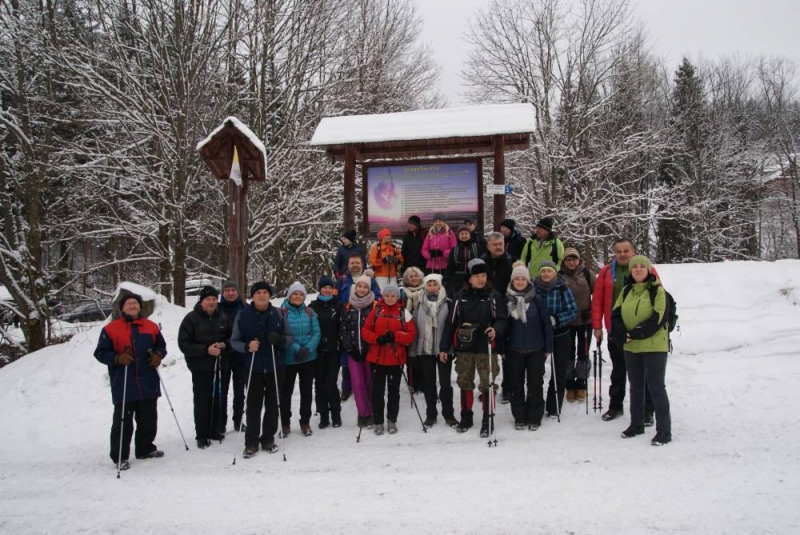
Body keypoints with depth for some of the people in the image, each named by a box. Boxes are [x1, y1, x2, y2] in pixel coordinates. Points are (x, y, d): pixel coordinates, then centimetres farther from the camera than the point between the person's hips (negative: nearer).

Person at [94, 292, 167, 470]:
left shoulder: (151, 326, 9)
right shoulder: (111, 329, -2)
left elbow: (161, 345, 17)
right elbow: (101, 353, -3)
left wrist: (158, 355, -4)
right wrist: (118, 358, -20)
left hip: (148, 384, 4)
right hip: (123, 386, -4)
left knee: (148, 419, 13)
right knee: (123, 422, 0)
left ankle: (145, 449, 31)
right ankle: (120, 457, 12)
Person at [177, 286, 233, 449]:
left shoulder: (223, 317, 5)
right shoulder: (191, 318, -6)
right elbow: (184, 344, -10)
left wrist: (225, 345, -9)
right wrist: (206, 350, -21)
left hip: (220, 366, 4)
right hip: (201, 367, -3)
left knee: (218, 400, 8)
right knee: (202, 402, 0)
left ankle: (215, 430, 24)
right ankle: (201, 436, 11)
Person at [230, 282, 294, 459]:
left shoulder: (277, 314, -1)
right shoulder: (243, 315, -4)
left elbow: (290, 337, 3)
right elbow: (234, 341, -1)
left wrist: (280, 340, -19)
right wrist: (247, 347, -21)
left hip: (275, 367, 2)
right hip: (253, 368, -1)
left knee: (272, 405, 10)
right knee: (253, 406, 2)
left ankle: (268, 439, 23)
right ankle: (251, 443, 14)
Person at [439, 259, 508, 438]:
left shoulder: (493, 296, -2)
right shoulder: (461, 296, 2)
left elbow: (503, 318, -1)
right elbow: (451, 322, 3)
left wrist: (496, 330, -23)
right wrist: (444, 347, 3)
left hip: (486, 349, -2)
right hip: (464, 348, 2)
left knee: (487, 384, -1)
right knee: (465, 383, 13)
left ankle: (487, 420, 13)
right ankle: (466, 417, 28)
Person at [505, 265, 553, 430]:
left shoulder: (537, 300, -4)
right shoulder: (507, 300, -1)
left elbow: (546, 324, -1)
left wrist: (548, 347, -2)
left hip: (536, 349, -1)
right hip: (514, 350, 1)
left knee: (535, 384, 6)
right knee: (516, 384, 8)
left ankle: (534, 418, 18)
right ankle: (519, 418, 21)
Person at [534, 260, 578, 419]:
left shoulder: (562, 289, -9)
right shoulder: (533, 287, -5)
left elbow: (573, 310, -8)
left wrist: (556, 319, -22)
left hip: (560, 336, -1)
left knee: (559, 372, 7)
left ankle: (554, 408, 19)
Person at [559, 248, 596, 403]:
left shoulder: (587, 274, -3)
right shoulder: (559, 277, -4)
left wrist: (594, 311, -6)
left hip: (586, 320, 0)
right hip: (566, 322, 0)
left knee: (583, 353, 8)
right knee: (569, 353, 7)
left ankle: (581, 385, 21)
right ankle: (570, 386, 19)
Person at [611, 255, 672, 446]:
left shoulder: (657, 290, -9)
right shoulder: (626, 290, 8)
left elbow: (657, 319, -17)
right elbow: (616, 314, 3)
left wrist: (636, 334, -19)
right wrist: (623, 335, -12)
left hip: (654, 346, -6)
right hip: (631, 347, 6)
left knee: (656, 388, -1)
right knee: (636, 387, 15)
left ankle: (664, 430, 7)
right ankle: (636, 424, 28)